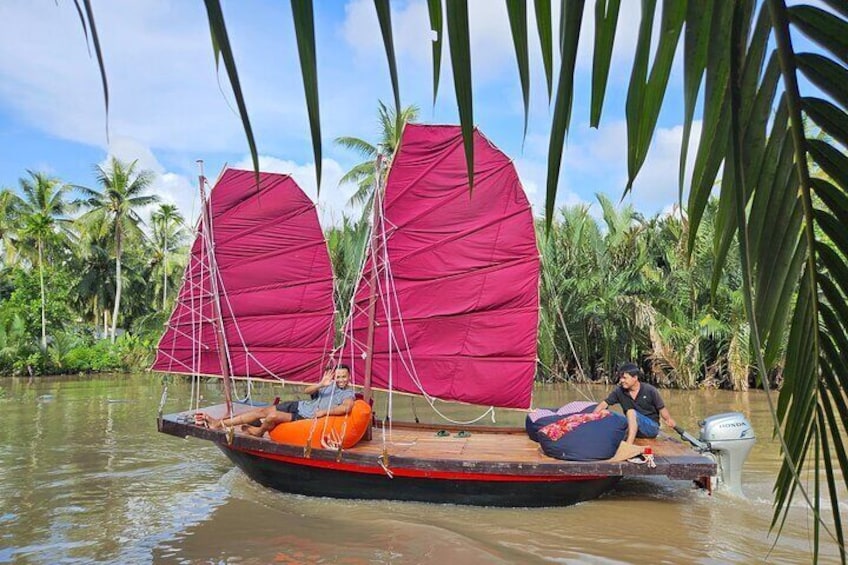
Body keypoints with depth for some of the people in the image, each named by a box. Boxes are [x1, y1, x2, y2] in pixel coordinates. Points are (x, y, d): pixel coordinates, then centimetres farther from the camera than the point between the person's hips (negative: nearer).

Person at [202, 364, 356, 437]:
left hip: (306, 418, -6)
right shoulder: (330, 385, 12)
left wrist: (323, 412, -26)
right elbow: (307, 391, -1)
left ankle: (258, 432, 11)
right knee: (262, 411, -3)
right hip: (299, 405, 6)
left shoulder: (349, 394, -6)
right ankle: (219, 424, 2)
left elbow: (346, 408, -30)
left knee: (273, 416, -25)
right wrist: (321, 384, -21)